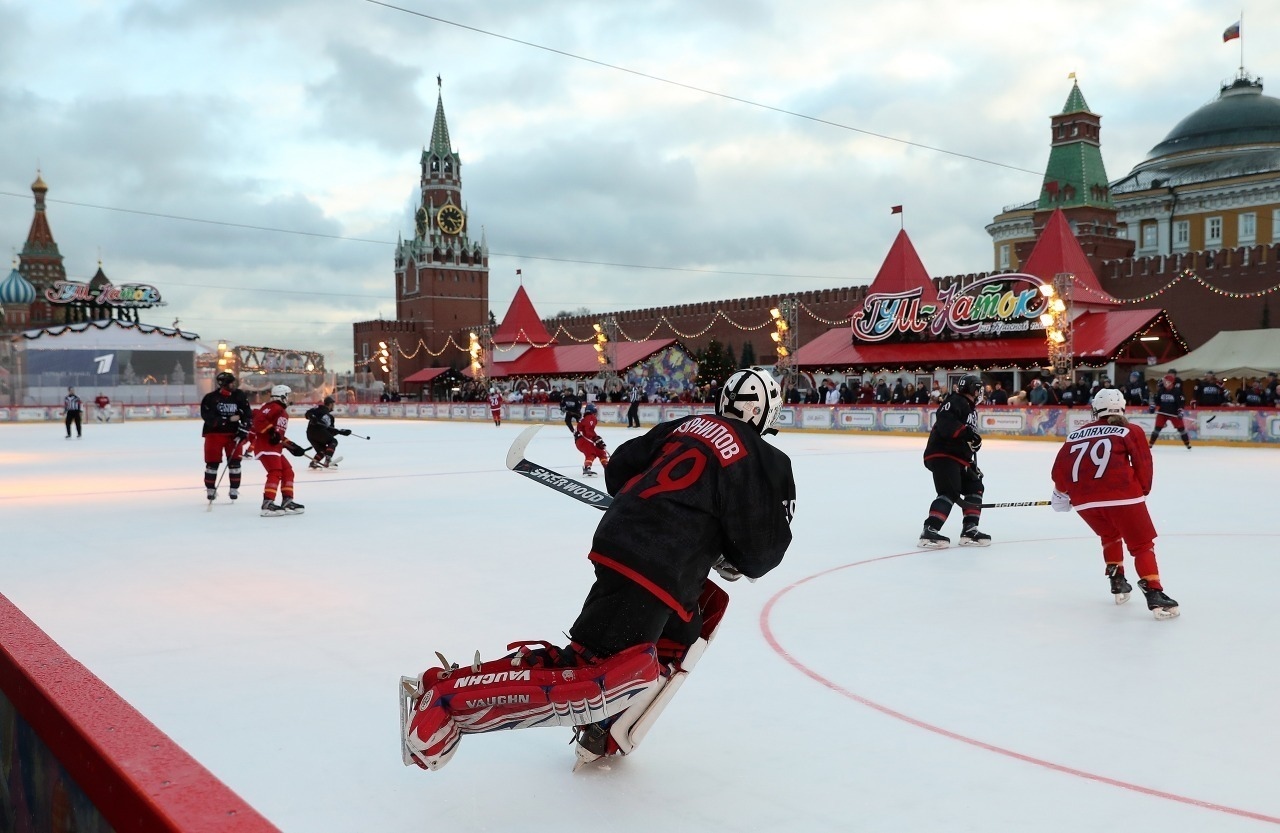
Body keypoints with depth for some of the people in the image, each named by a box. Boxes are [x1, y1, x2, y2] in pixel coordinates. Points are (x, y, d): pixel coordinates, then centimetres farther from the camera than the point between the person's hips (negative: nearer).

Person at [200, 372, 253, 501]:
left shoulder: (239, 396, -2)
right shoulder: (210, 398, -13)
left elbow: (248, 414, 1)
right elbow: (208, 417, -19)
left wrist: (244, 430, -9)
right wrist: (228, 419, -23)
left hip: (233, 433, 2)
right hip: (214, 433, -2)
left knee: (234, 461, 0)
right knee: (212, 462, 2)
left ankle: (234, 489, 11)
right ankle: (210, 489, 17)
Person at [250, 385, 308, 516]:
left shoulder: (283, 413, 24)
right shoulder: (273, 407, -7)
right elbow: (258, 419, -21)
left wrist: (291, 446, 19)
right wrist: (271, 431, -28)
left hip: (275, 447, 11)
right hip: (265, 445, -11)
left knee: (288, 472, 11)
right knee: (275, 472, -20)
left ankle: (287, 502, 16)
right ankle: (267, 504, -25)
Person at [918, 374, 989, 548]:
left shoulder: (972, 410, 23)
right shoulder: (956, 402, -8)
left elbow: (968, 445, 28)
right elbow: (945, 421, -28)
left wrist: (972, 464, 26)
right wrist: (966, 433, -34)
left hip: (958, 458, 11)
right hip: (942, 454, -11)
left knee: (975, 487, 12)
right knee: (950, 492, -20)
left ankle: (969, 530, 13)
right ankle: (929, 531, -25)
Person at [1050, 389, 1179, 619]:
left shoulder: (1076, 434, 21)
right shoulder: (1130, 431, 11)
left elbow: (1060, 467, 19)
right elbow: (1143, 465, 5)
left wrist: (1062, 493, 35)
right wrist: (1142, 491, 21)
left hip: (1083, 499, 4)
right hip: (1121, 495, -4)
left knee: (1110, 535, 31)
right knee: (1142, 544, 5)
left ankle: (1117, 582, 29)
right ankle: (1154, 594, -8)